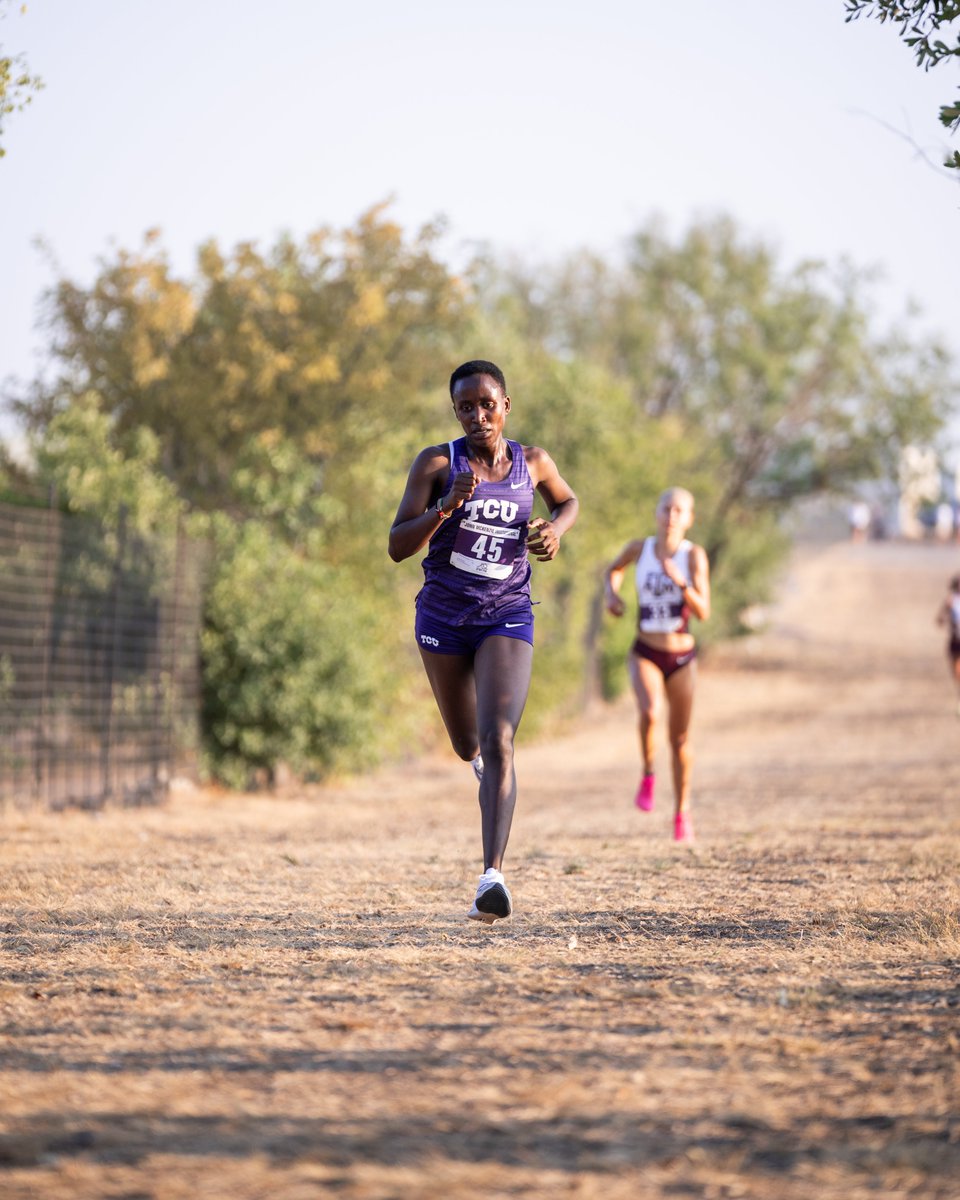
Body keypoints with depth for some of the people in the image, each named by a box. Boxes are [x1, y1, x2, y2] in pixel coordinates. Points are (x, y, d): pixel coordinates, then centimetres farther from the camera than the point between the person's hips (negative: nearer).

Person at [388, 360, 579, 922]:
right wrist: (447, 505, -28)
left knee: (498, 743, -21)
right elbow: (398, 547, -12)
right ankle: (484, 759, 58)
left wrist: (555, 530, -1)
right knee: (468, 746, 18)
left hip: (507, 617, -1)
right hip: (444, 618, 1)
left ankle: (494, 875, -30)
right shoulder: (437, 463, -7)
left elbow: (569, 500, 22)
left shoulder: (532, 463, 0)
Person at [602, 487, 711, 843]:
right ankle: (648, 774, -3)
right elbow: (613, 570, 19)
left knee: (680, 739, 9)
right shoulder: (640, 548, -3)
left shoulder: (694, 555, -10)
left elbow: (703, 612, -15)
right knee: (651, 712, -30)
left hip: (682, 657, 0)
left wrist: (681, 582, -30)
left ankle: (682, 811, 28)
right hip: (646, 654, 0)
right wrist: (611, 593, -1)